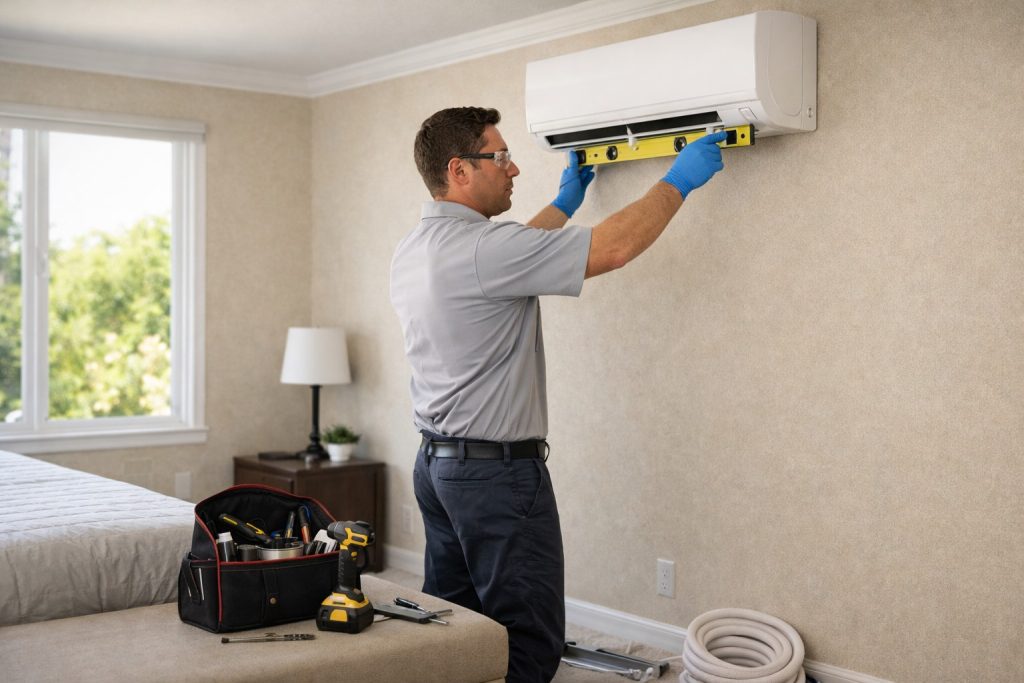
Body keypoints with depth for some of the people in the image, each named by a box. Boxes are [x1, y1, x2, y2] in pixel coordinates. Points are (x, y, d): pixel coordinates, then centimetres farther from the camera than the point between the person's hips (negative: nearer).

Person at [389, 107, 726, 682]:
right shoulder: (480, 247, -20)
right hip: (498, 469, -9)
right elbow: (614, 248, -19)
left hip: (437, 462, 10)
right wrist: (678, 182, -4)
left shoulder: (411, 252, 9)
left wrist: (564, 204, 36)